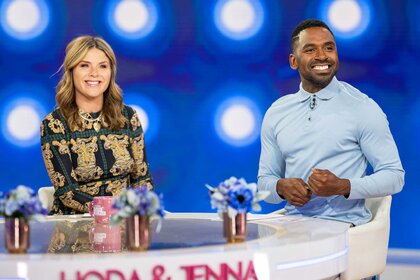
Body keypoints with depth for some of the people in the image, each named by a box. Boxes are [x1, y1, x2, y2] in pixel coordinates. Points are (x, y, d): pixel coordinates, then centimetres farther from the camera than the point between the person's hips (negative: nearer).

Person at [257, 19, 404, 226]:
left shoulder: (363, 108, -2)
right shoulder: (275, 114, 10)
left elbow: (394, 176, -2)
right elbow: (264, 179, 16)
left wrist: (343, 186, -17)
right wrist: (281, 187, -8)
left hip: (344, 224, -4)